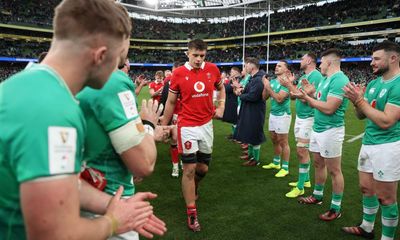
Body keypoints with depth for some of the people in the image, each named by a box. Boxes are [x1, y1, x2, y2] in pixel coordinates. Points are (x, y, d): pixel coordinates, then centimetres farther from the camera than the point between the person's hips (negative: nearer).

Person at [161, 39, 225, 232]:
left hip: (207, 125, 4)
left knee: (203, 167, 13)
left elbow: (221, 88, 20)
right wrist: (163, 126, 4)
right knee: (189, 168, -2)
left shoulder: (212, 69, 0)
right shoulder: (178, 73, -7)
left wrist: (221, 106, 4)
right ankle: (191, 213, 12)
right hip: (187, 126, -3)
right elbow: (171, 102, 1)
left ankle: (191, 188, 46)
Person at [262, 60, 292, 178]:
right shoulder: (272, 81, 9)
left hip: (282, 115, -8)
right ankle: (276, 163, 32)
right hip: (273, 114, 8)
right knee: (274, 140, 17)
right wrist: (265, 85, -7)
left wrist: (268, 88, -21)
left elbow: (279, 99, -25)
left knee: (283, 142, -1)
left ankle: (285, 168, 8)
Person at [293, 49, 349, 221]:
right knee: (318, 164, 20)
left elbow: (329, 108, -24)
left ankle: (336, 208, 14)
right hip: (317, 129, 10)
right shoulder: (326, 79, 13)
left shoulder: (339, 80, -18)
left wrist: (306, 97, -16)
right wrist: (309, 93, 1)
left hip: (330, 131, -10)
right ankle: (317, 196, 36)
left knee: (334, 170, 1)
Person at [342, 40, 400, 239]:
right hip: (368, 143, 8)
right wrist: (356, 101, -10)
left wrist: (359, 100, -22)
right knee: (366, 188, 18)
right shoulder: (373, 83, 8)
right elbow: (361, 115, 10)